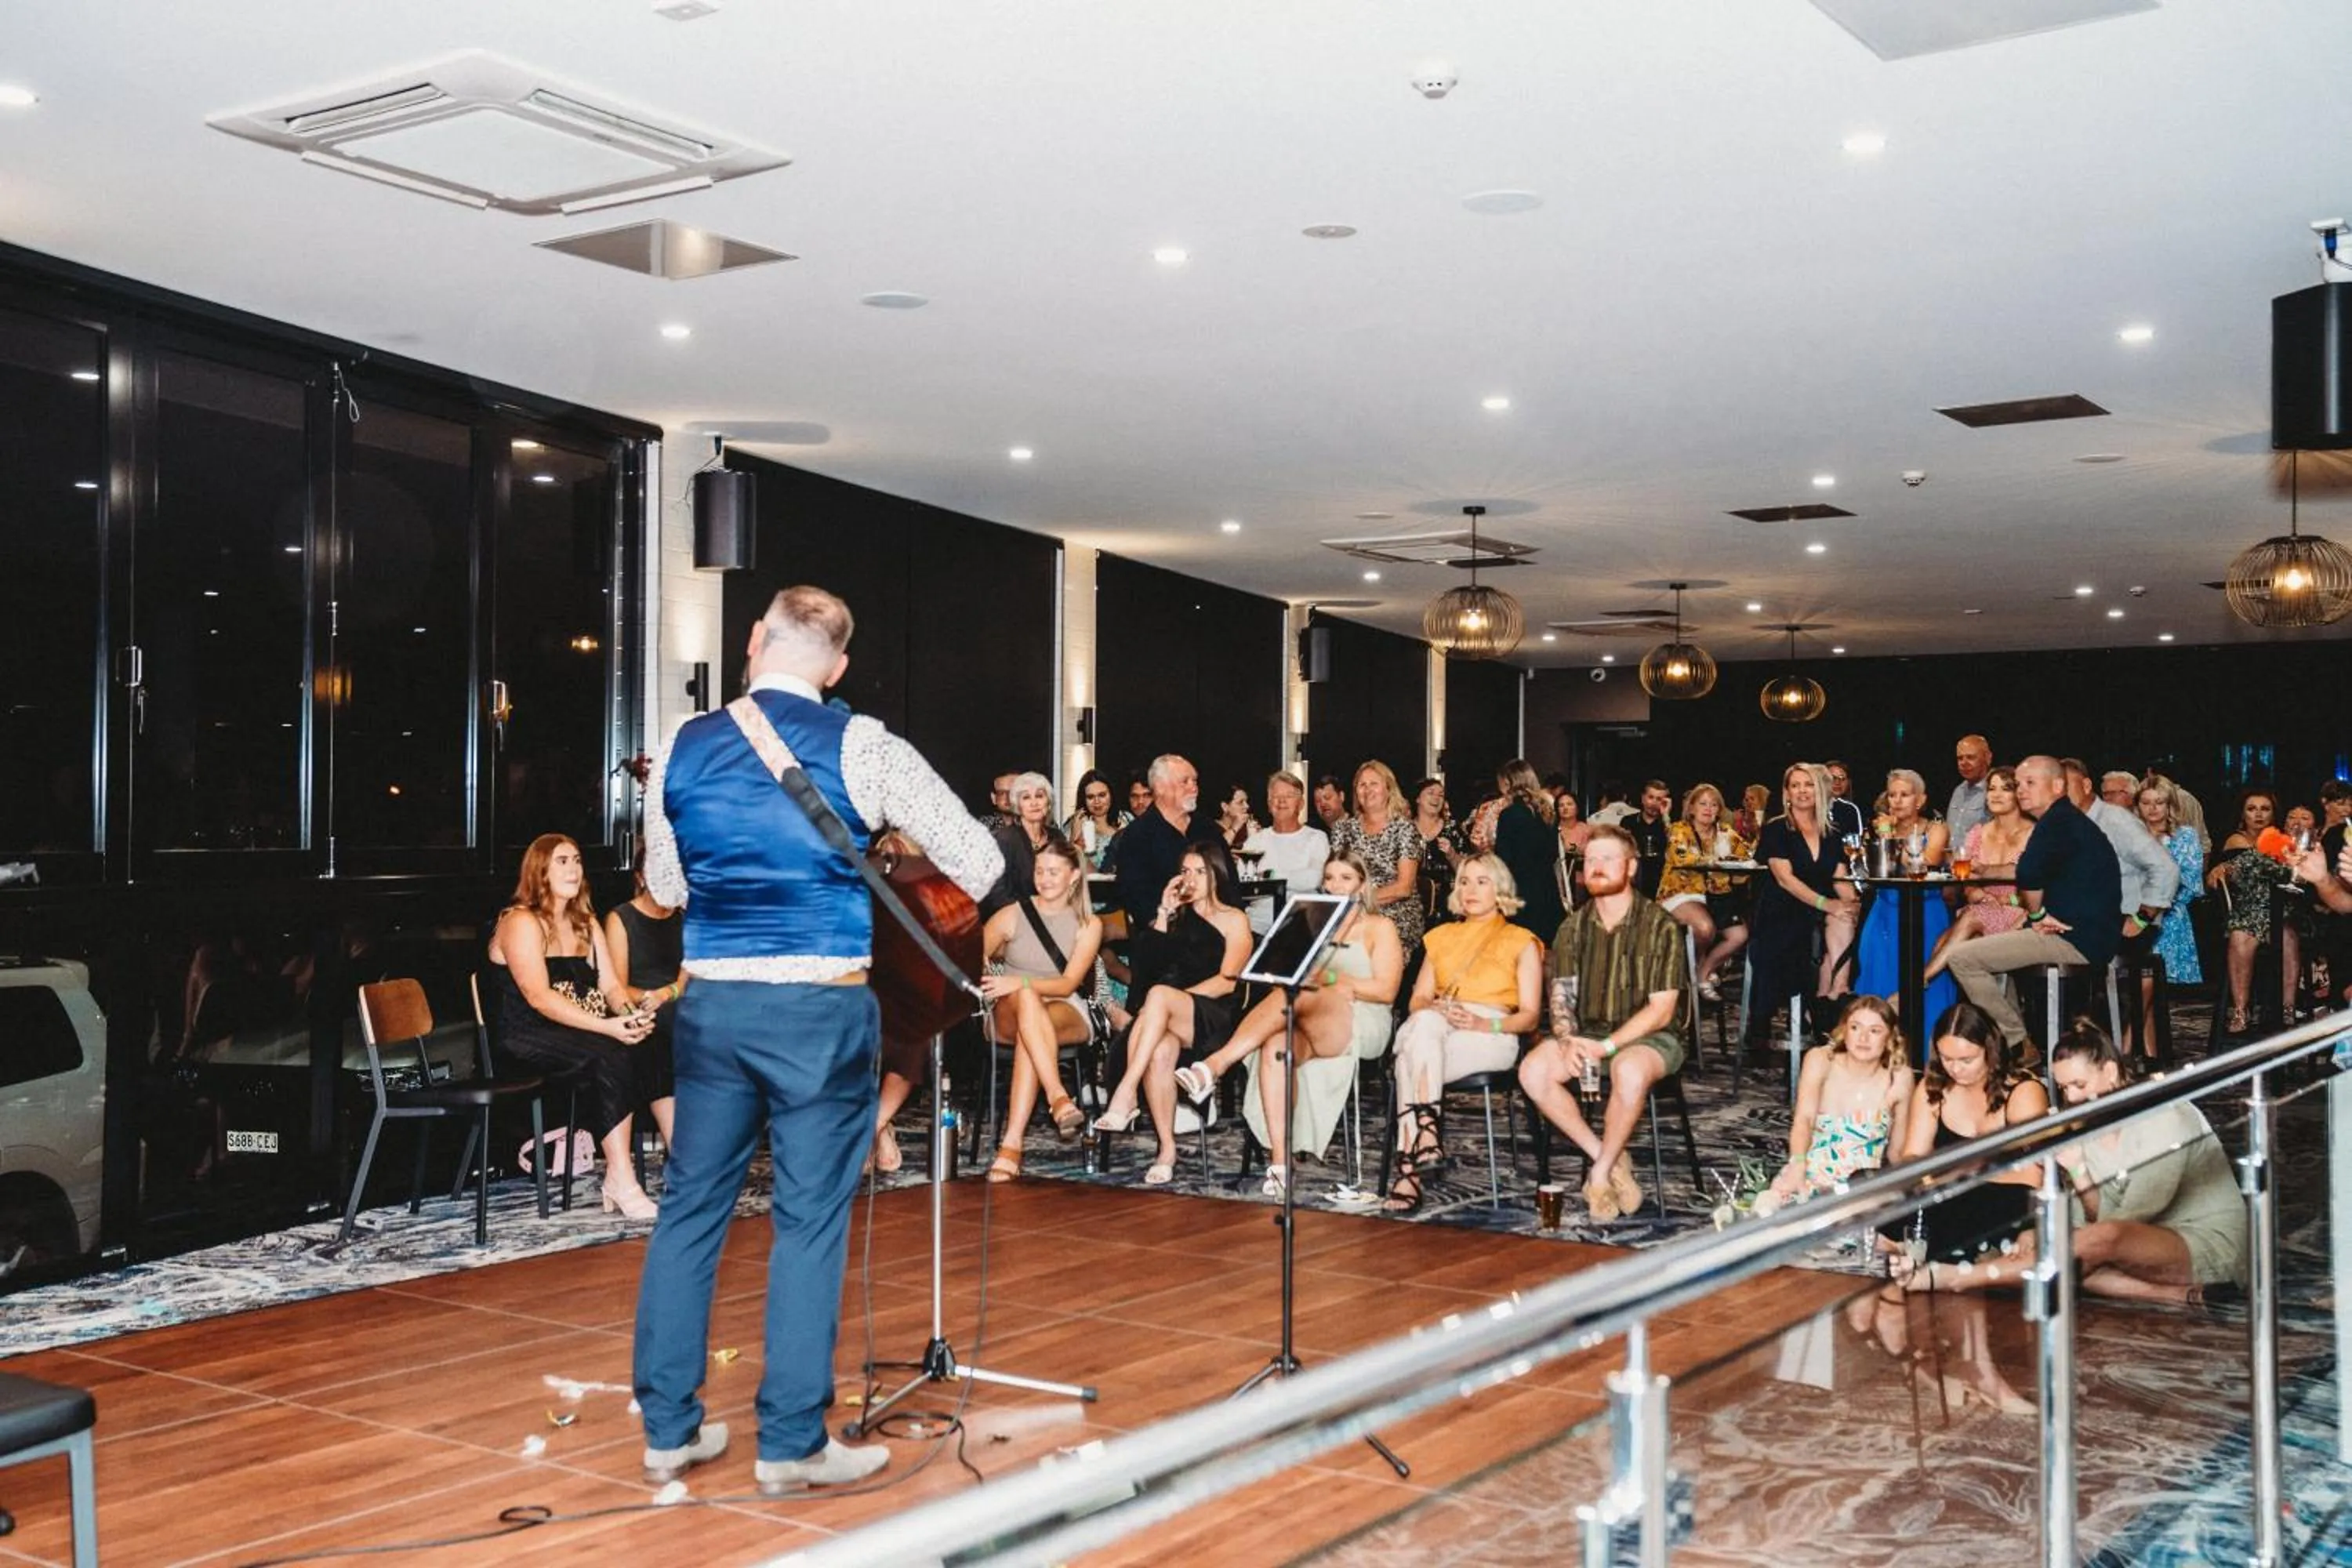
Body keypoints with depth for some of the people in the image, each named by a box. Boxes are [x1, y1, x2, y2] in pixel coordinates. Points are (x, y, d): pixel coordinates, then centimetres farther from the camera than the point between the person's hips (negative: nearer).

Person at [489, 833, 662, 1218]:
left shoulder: (586, 923, 18)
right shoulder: (522, 923, -7)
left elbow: (611, 985, 9)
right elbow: (539, 997, -19)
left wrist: (631, 1013, -16)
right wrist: (608, 1027, -29)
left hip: (583, 1032, 7)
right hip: (528, 1039, -7)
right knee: (610, 1055, -33)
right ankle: (621, 1182, -31)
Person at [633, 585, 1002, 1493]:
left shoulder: (682, 749, 4)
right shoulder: (858, 748, -7)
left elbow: (666, 889, 15)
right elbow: (979, 864, -3)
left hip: (712, 1001, 4)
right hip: (820, 1007, -4)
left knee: (691, 1206, 13)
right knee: (809, 1219, 3)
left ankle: (669, 1428, 20)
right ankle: (791, 1443, 9)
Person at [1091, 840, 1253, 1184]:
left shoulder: (1235, 921, 12)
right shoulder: (1177, 917, 25)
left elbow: (1226, 982, -1)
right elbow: (1149, 965, 11)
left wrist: (1167, 1000, -12)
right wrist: (1164, 914, 5)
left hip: (1215, 1021, -3)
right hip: (1169, 1017, 3)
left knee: (1159, 994, -36)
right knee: (1160, 1051, -35)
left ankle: (1126, 1096, -43)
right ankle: (1167, 1149, -33)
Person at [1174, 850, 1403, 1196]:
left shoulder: (1380, 927, 13)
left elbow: (1385, 991, 1)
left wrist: (1330, 979, -8)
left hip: (1362, 1027, -4)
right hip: (1311, 1027, 4)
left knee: (1293, 995, -35)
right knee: (1275, 1047, -35)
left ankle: (1216, 1065, -47)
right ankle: (1279, 1162, -41)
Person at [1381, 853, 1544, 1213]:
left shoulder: (1521, 942, 18)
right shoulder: (1443, 936, 30)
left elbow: (1530, 1015, 8)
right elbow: (1417, 1000, 21)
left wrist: (1483, 1023, -13)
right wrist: (1434, 1010, -6)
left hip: (1492, 1036, -3)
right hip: (1435, 1028, 3)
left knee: (1411, 1053, -37)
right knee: (1424, 1024, -38)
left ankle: (1409, 1170, -47)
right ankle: (1428, 1133, -49)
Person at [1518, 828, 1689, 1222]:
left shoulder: (1661, 926, -7)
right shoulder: (1573, 928, 8)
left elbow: (1661, 1009, -12)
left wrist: (1606, 1046, -22)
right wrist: (1567, 1038, -16)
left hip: (1651, 1037, -5)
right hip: (1588, 1032, 5)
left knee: (1629, 1071, -39)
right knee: (1532, 1071, -23)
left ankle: (1601, 1173, -18)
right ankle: (1609, 1159, -12)